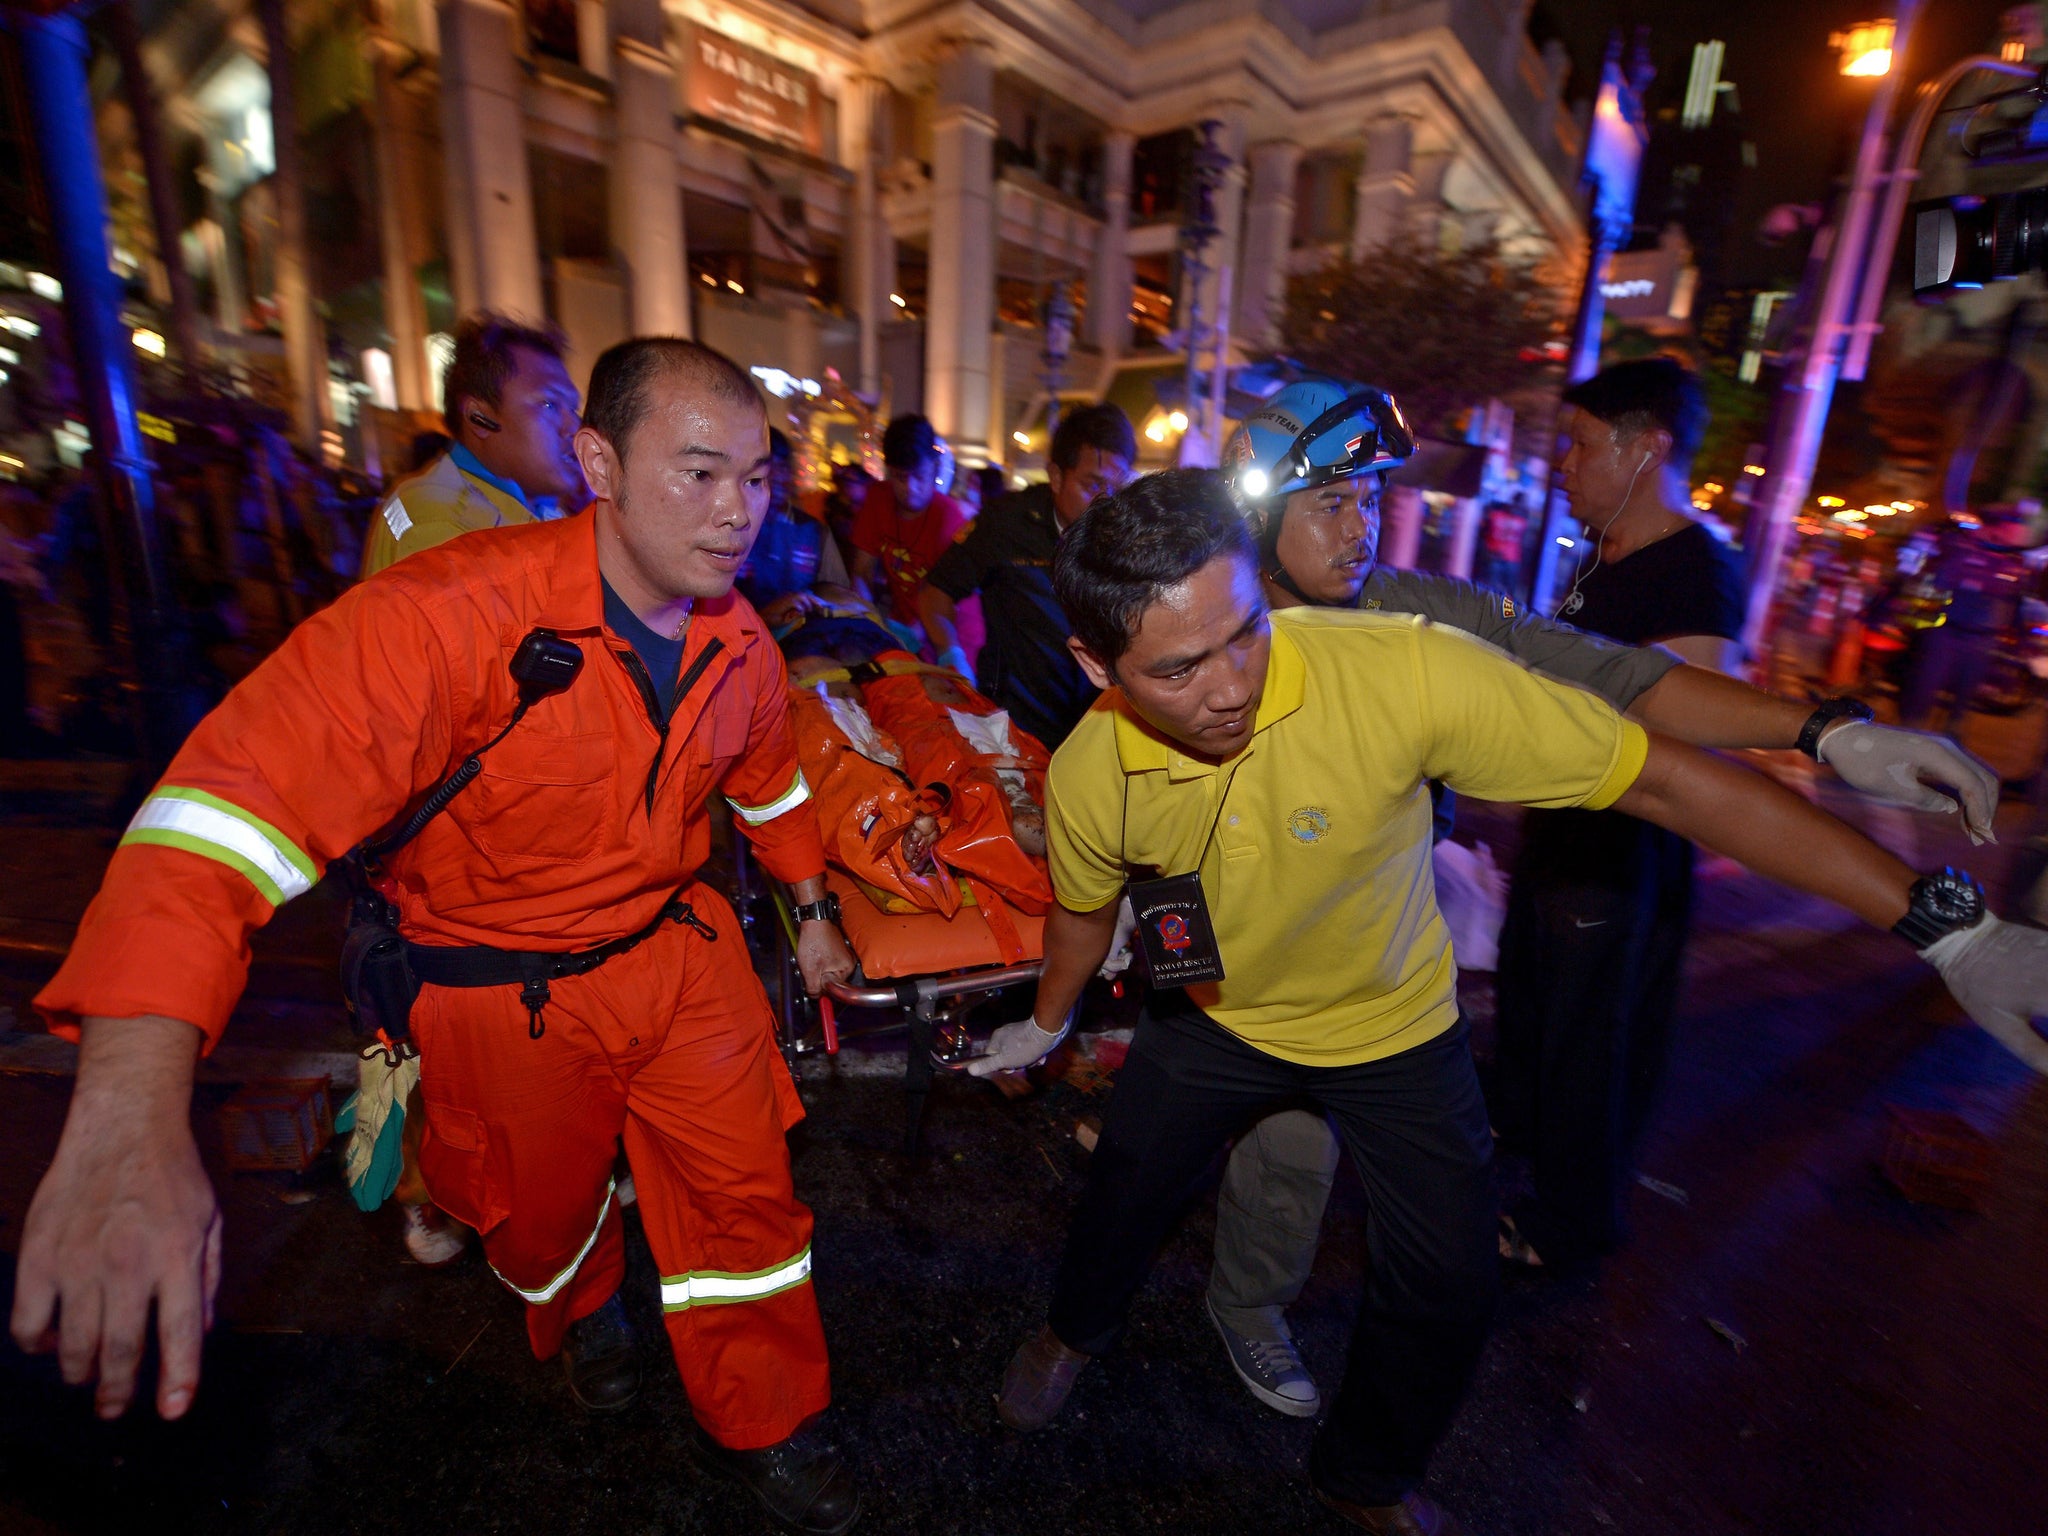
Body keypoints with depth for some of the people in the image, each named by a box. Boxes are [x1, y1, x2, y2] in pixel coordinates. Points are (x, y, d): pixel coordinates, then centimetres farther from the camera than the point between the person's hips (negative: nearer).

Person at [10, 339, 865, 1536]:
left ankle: (759, 1426, 41)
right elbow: (240, 794, -38)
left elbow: (771, 780, 10)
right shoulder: (455, 613, -29)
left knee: (747, 1190, 12)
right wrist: (132, 1117, -47)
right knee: (546, 1209, 24)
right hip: (508, 992, -3)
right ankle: (581, 1310, 63)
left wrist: (813, 910, 16)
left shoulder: (740, 644, -9)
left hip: (679, 948, 4)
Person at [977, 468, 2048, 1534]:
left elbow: (1660, 778, -28)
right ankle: (1076, 1330, 55)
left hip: (1393, 1026, -1)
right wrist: (1045, 1027, 16)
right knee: (1124, 1188, 18)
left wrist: (1944, 925, -26)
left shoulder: (1399, 672, -37)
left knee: (1447, 1288, 8)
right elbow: (1084, 911, -2)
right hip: (1217, 1019, 2)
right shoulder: (1087, 780, -25)